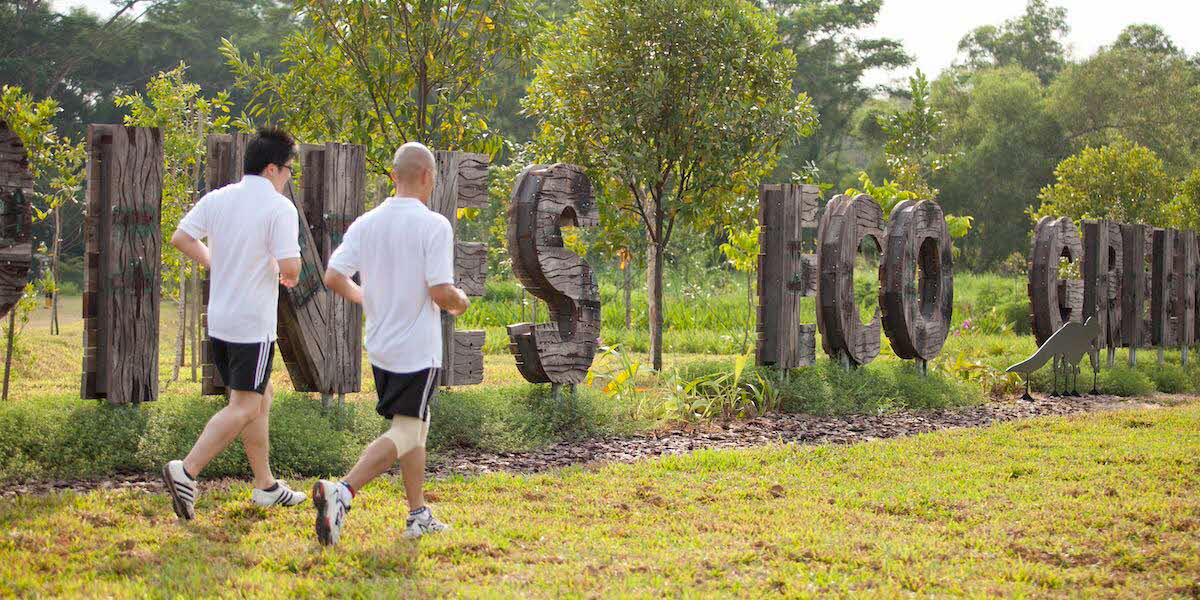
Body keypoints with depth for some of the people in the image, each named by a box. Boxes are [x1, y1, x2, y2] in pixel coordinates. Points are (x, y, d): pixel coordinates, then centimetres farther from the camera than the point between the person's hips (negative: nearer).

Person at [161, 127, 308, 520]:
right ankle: (186, 471, -16)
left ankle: (265, 485, 25)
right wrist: (288, 276, 2)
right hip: (254, 323, -8)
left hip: (219, 320, 8)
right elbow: (290, 267, -20)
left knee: (261, 396, 19)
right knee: (244, 407, -3)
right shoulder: (280, 208, -14)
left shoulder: (217, 198, 5)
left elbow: (181, 238, 7)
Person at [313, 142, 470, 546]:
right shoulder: (434, 226, -14)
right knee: (405, 435, -4)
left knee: (418, 425, 20)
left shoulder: (366, 223, 2)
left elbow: (333, 277, -3)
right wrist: (459, 303, 3)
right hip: (418, 348, -7)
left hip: (380, 346, 7)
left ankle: (419, 516, 25)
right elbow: (441, 291, -19)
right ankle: (341, 492, -23)